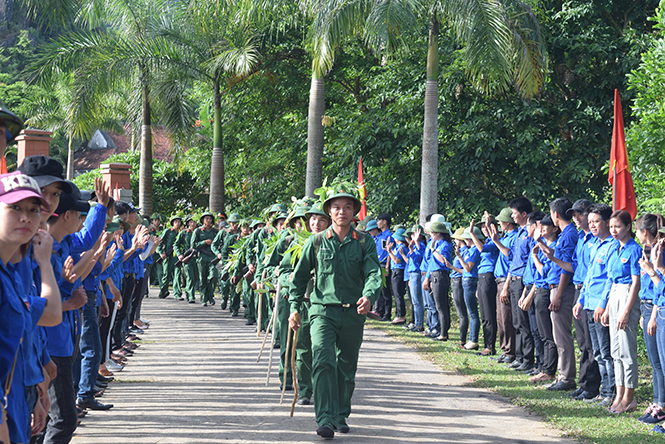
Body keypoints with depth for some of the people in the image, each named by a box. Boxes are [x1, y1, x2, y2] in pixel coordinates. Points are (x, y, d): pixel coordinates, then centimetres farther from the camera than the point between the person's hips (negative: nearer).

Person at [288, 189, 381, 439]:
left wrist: (369, 296, -29)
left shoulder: (364, 242, 3)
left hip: (353, 313, 1)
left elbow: (374, 272, -9)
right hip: (322, 311, -1)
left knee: (346, 368, 12)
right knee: (323, 362, -18)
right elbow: (300, 276, 12)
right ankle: (325, 420, -22)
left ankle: (341, 416, 30)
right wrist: (294, 307, 6)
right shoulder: (317, 242, 5)